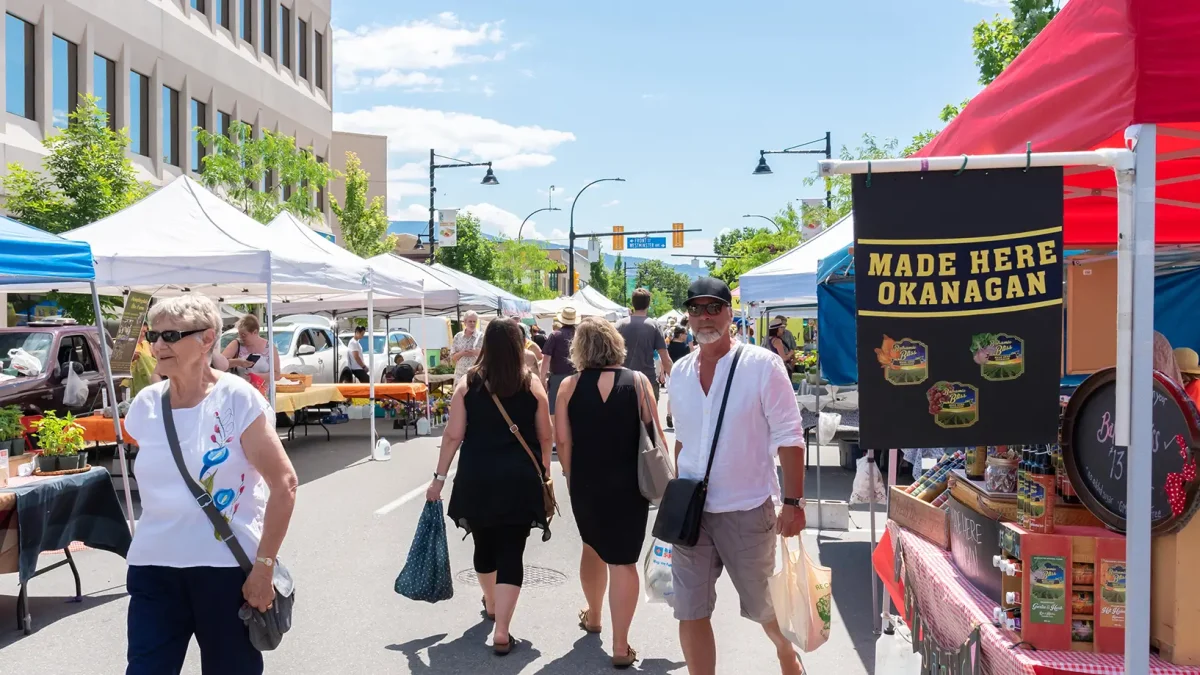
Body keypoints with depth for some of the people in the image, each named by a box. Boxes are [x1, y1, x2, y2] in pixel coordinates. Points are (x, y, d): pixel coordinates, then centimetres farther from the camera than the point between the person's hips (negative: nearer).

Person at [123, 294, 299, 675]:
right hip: (153, 566, 4)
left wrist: (263, 566, -14)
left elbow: (284, 484, -12)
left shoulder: (237, 398, -11)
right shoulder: (145, 405, 3)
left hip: (226, 566, -4)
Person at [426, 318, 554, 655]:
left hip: (477, 477, 2)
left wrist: (440, 477, 4)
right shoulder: (532, 384, -2)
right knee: (511, 552, 2)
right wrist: (543, 469, 21)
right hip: (520, 478, -1)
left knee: (484, 545, 21)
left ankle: (491, 605, 44)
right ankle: (501, 632, -3)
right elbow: (545, 435, 4)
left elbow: (453, 435, -4)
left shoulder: (468, 383, -2)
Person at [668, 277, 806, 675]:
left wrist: (793, 502, -14)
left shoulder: (762, 365, -10)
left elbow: (788, 437, -10)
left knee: (765, 605, 16)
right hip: (690, 510, 4)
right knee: (690, 613, 4)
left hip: (747, 511, -3)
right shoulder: (680, 372, 5)